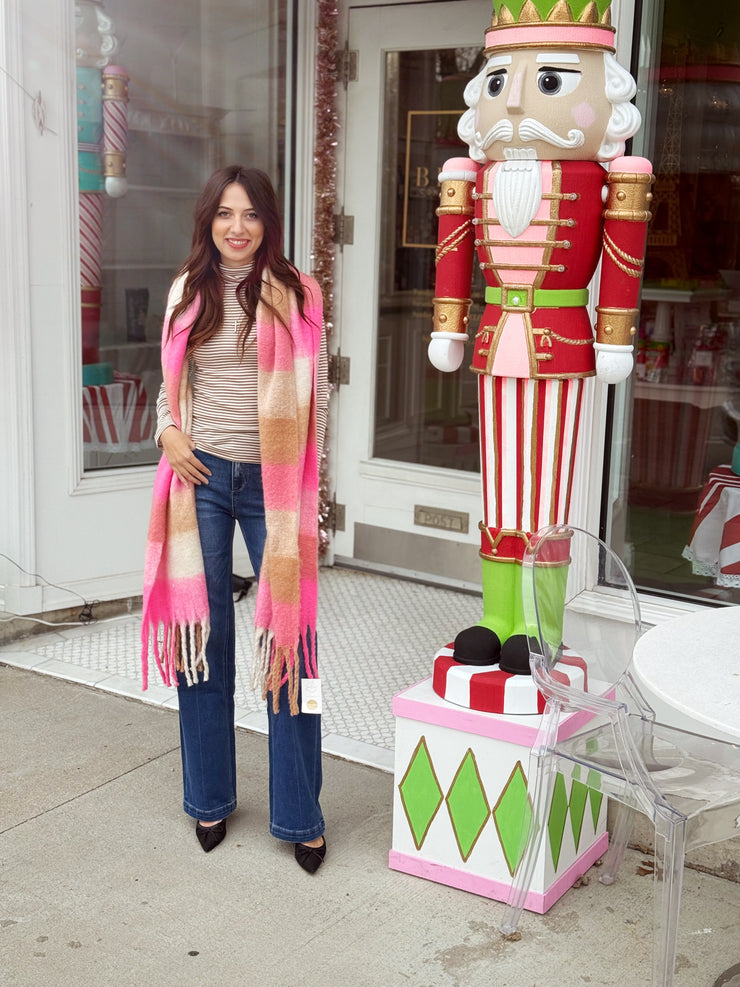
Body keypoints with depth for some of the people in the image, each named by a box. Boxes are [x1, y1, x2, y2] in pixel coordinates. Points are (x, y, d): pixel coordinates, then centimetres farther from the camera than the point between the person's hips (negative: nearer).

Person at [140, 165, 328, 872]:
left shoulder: (295, 295, 0)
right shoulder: (187, 292, 8)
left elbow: (313, 394, 2)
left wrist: (303, 485, -2)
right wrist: (170, 432, -3)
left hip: (271, 481, -2)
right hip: (202, 474, 3)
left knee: (288, 633, -2)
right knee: (202, 631, 8)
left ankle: (299, 813, 11)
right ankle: (209, 796, 24)